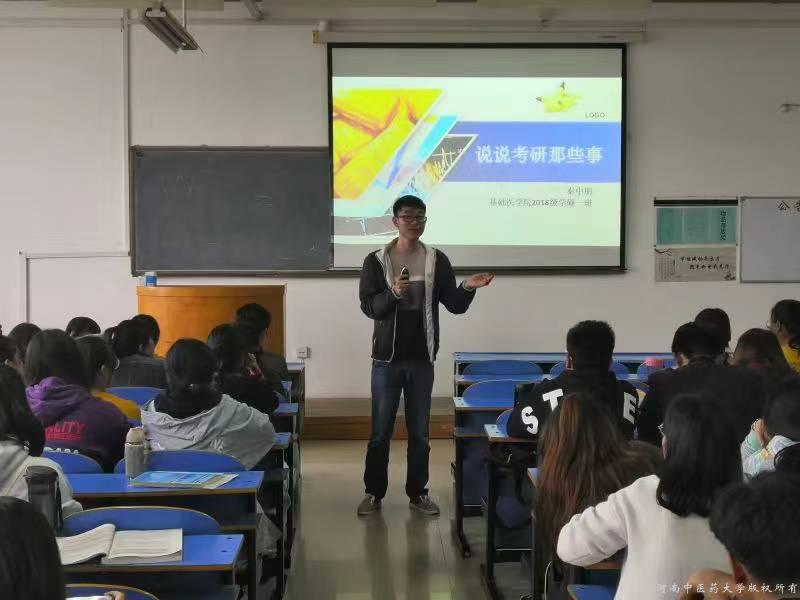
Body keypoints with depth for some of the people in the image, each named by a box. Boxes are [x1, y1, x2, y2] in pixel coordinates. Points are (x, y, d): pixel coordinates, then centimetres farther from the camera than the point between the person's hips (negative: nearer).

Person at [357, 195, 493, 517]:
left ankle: (417, 493, 20)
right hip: (386, 359, -1)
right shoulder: (376, 261, -3)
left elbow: (455, 306, 1)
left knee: (419, 431, 9)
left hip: (421, 360, 2)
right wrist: (394, 293, -27)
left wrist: (468, 288, -19)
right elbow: (369, 307, -9)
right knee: (380, 431, 5)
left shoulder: (437, 260, 2)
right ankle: (374, 493, 17)